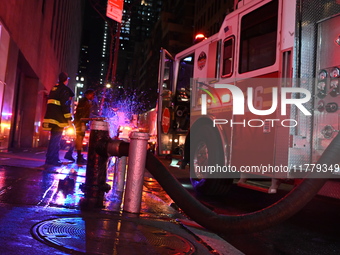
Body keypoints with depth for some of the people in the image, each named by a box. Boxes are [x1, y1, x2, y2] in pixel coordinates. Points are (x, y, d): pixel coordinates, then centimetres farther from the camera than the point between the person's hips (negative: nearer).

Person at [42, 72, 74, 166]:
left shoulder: (54, 88, 21)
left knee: (54, 139, 14)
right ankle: (51, 159, -9)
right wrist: (69, 118, -15)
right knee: (55, 139, -8)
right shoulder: (65, 89, -7)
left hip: (51, 117, 9)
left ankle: (54, 159, 18)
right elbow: (65, 105, -15)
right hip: (58, 118, -9)